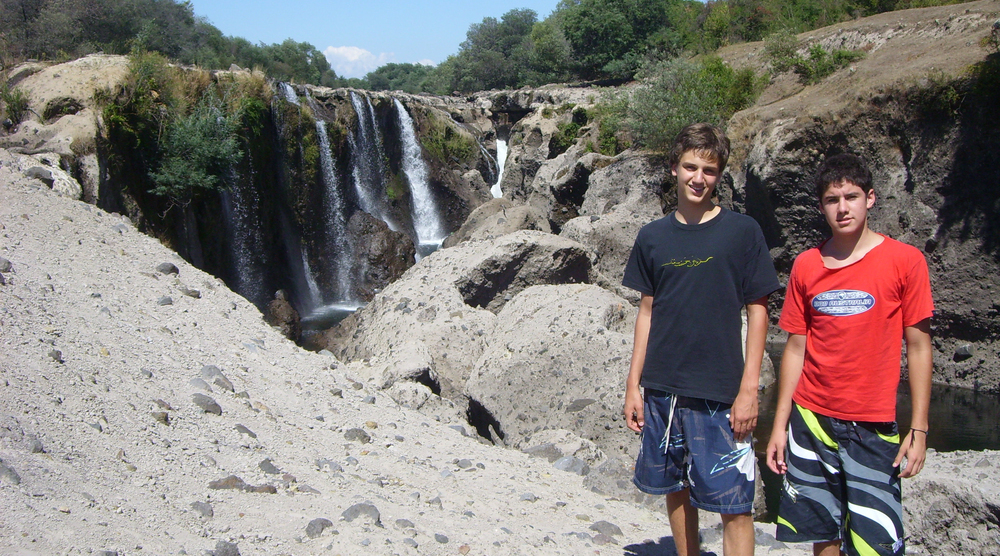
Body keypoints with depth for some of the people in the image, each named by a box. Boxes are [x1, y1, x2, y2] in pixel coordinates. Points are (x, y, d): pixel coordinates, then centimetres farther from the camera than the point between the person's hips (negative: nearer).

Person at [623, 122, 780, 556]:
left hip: (719, 394, -4)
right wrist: (633, 385, 8)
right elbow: (647, 312, 11)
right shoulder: (653, 236, 7)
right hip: (661, 391, 4)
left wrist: (749, 389, -9)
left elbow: (757, 311, -2)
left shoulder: (742, 231, -2)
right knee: (676, 491, 14)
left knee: (733, 504, -3)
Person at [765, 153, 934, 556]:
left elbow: (918, 347, -2)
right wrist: (780, 425, 6)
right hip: (810, 421, 3)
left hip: (874, 427, -3)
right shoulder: (806, 266, 4)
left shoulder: (904, 260, -4)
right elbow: (796, 348, 8)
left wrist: (919, 430, -6)